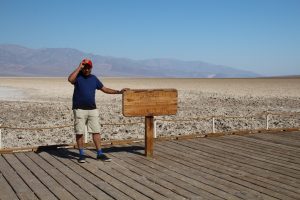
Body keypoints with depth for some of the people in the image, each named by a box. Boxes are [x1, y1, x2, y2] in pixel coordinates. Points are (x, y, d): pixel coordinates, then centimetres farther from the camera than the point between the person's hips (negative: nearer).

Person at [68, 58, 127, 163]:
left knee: (96, 131, 3)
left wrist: (118, 92, 8)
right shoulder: (77, 76, -1)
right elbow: (70, 79, -25)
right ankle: (81, 154, 12)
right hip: (79, 109, -4)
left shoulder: (94, 78, 13)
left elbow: (105, 89, 16)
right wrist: (79, 67, -18)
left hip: (92, 109, 4)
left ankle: (100, 154, 8)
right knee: (79, 132, 1)